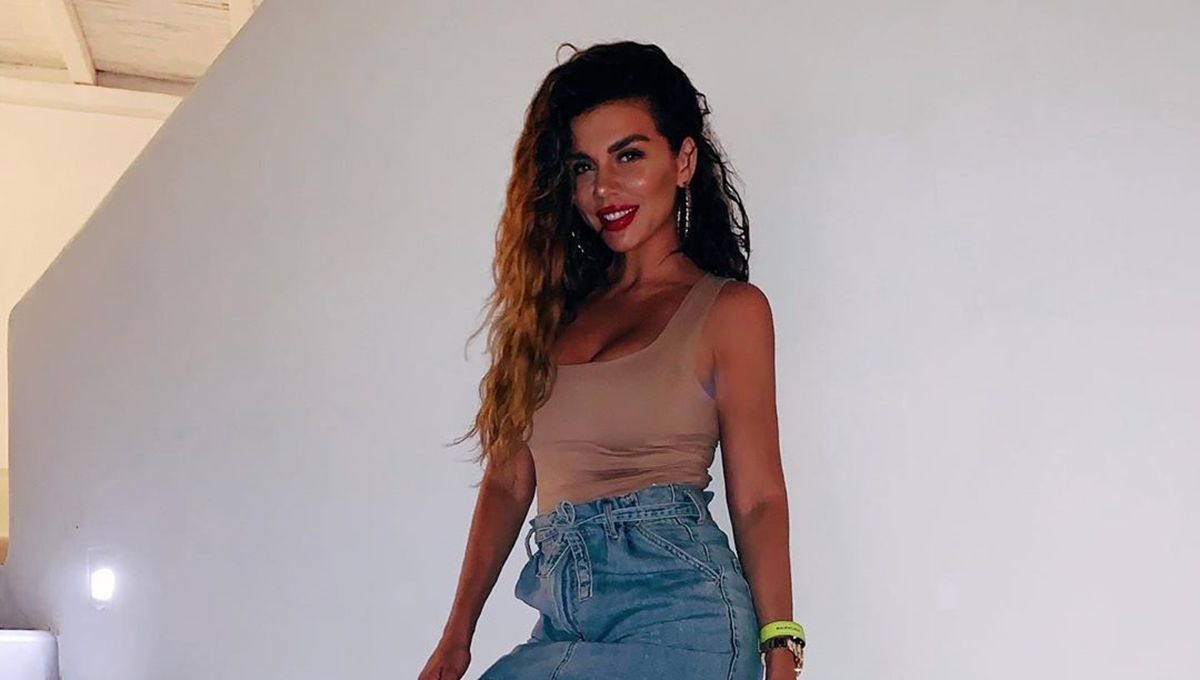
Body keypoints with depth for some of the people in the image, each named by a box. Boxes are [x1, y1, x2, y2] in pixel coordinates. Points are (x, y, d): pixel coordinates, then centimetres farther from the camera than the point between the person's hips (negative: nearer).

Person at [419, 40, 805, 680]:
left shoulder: (729, 309, 3)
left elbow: (757, 498, -1)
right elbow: (508, 481, 15)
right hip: (564, 622, 5)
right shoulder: (555, 308, 16)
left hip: (676, 609, -4)